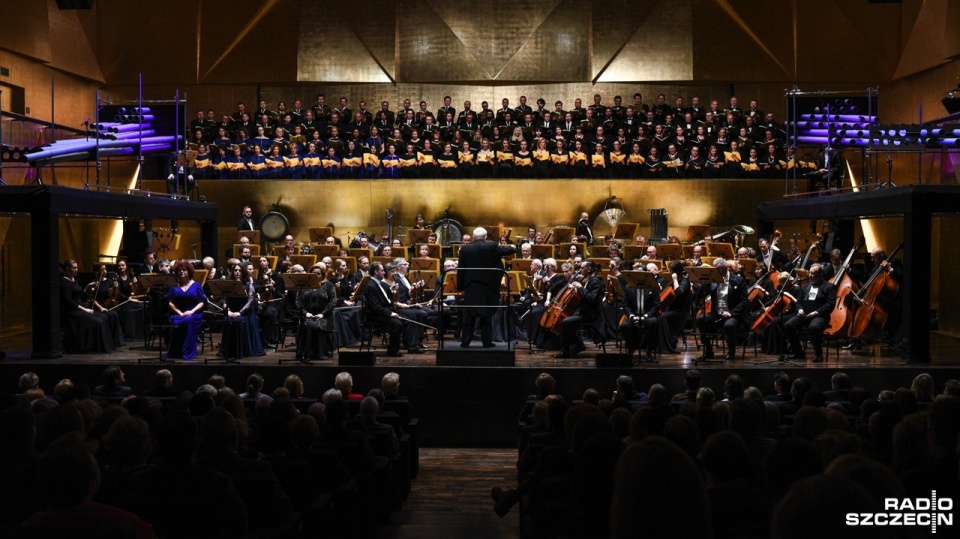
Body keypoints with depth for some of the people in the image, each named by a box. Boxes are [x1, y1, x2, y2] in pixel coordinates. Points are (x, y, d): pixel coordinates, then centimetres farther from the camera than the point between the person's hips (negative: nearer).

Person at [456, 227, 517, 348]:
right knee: (486, 315, 6)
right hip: (487, 286, -1)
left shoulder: (465, 249, -2)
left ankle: (465, 342, 6)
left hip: (470, 286, 1)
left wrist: (460, 287, 6)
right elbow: (511, 250, 3)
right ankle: (487, 341, 7)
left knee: (469, 315, 6)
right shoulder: (492, 247, -5)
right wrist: (512, 247, 27)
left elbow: (460, 269, -1)